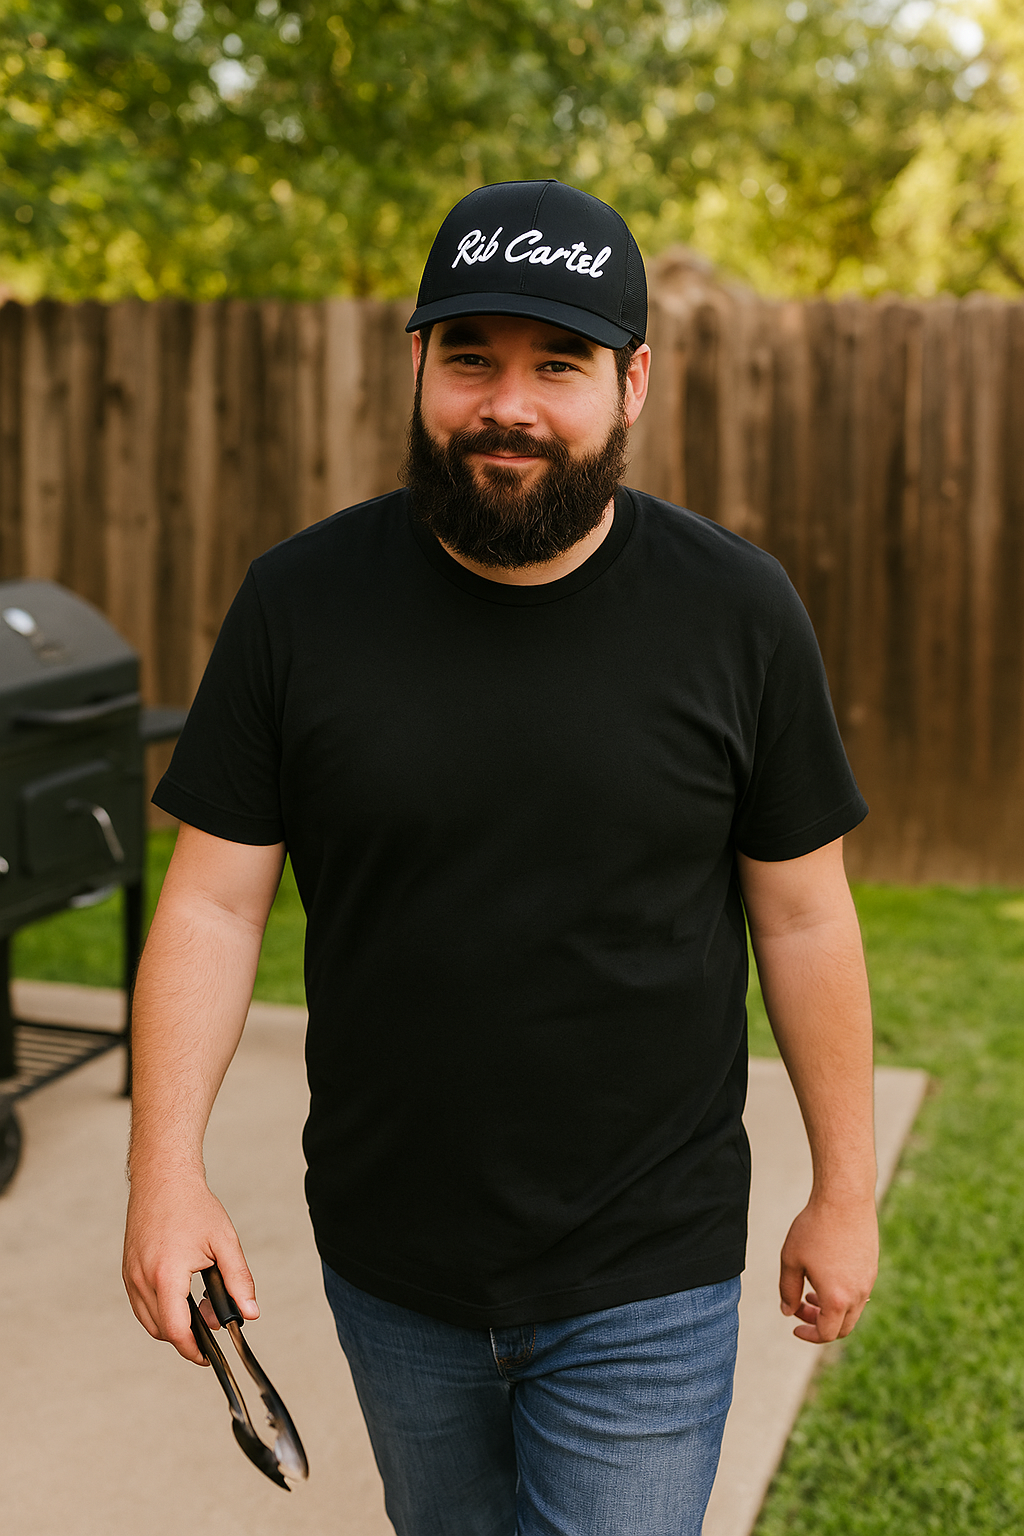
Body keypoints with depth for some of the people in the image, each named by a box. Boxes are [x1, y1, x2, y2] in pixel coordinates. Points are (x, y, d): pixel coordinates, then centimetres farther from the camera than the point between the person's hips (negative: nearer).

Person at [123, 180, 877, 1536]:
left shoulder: (736, 609, -9)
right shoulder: (301, 600, -7)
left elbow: (803, 918, -3)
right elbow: (215, 904, -5)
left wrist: (845, 1190, 2)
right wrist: (167, 1171, -11)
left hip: (647, 1281, -2)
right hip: (389, 1269, 2)